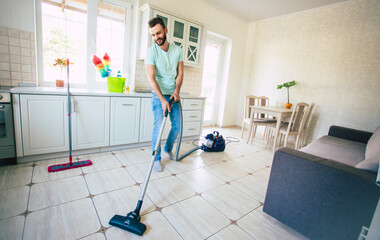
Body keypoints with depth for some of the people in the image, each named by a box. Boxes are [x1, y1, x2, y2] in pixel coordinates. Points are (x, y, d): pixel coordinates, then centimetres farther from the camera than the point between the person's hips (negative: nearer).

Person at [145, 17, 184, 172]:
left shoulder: (177, 50, 4)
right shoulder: (151, 52, -9)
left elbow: (180, 73, 4)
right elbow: (151, 78, -16)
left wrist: (176, 90, -12)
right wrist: (162, 99, -25)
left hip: (173, 95, 4)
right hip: (159, 95, -4)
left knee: (177, 126, 7)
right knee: (158, 127, -8)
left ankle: (168, 148, 34)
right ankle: (156, 158, 11)